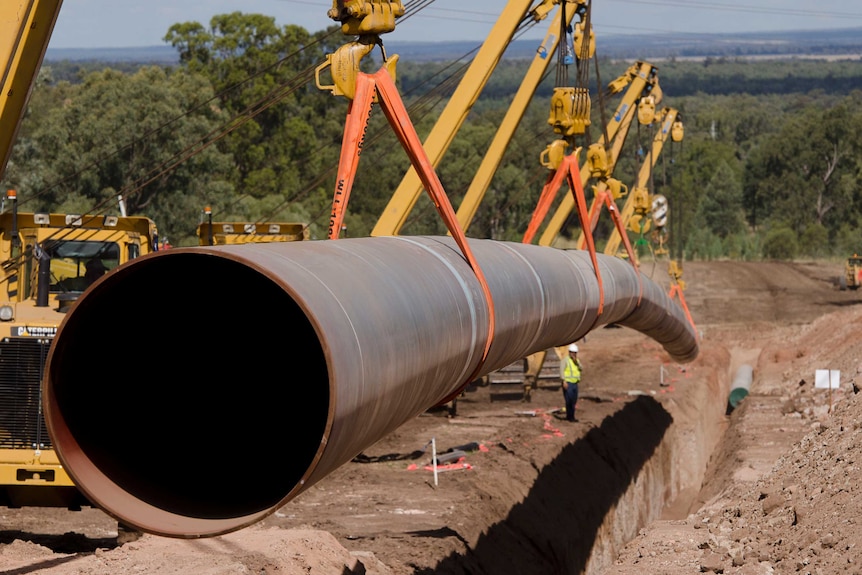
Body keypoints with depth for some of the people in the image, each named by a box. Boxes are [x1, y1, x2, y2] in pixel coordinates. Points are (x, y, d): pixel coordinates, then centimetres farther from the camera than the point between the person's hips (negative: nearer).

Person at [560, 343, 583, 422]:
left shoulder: (577, 361, 15)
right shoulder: (565, 360, -6)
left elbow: (581, 370, 2)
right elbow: (561, 371, -14)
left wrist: (576, 363, -12)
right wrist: (564, 381, -23)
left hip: (575, 383, 7)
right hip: (568, 383, -7)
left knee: (574, 401, 8)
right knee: (569, 400, -10)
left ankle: (569, 416, 17)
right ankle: (570, 416, -7)